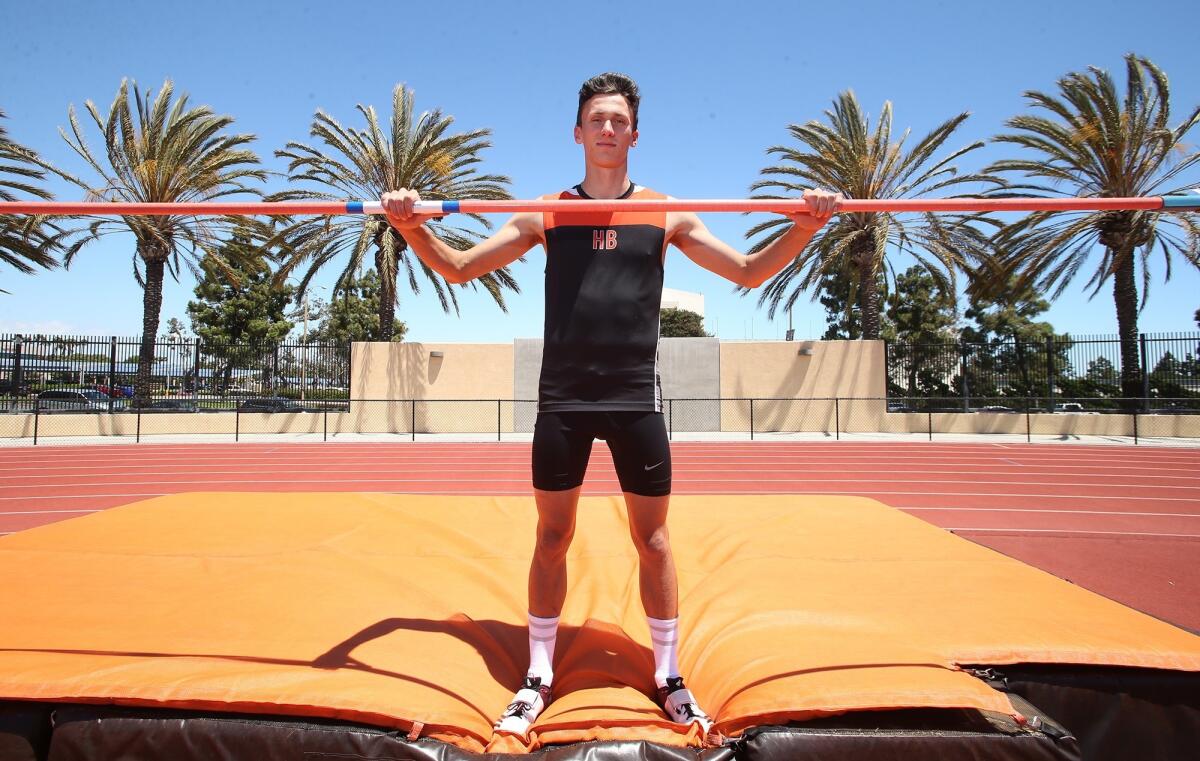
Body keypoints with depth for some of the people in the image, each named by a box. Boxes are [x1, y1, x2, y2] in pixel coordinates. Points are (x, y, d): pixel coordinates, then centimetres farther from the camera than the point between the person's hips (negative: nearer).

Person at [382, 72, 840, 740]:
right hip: (563, 397, 1)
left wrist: (805, 227, -4)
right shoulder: (547, 212, 8)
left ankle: (670, 678, 27)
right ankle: (540, 678, 26)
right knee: (553, 537, 8)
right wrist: (413, 227, -8)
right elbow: (459, 268, 8)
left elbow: (749, 272, 10)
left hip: (636, 397, 0)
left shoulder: (664, 214, 7)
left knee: (653, 538, 8)